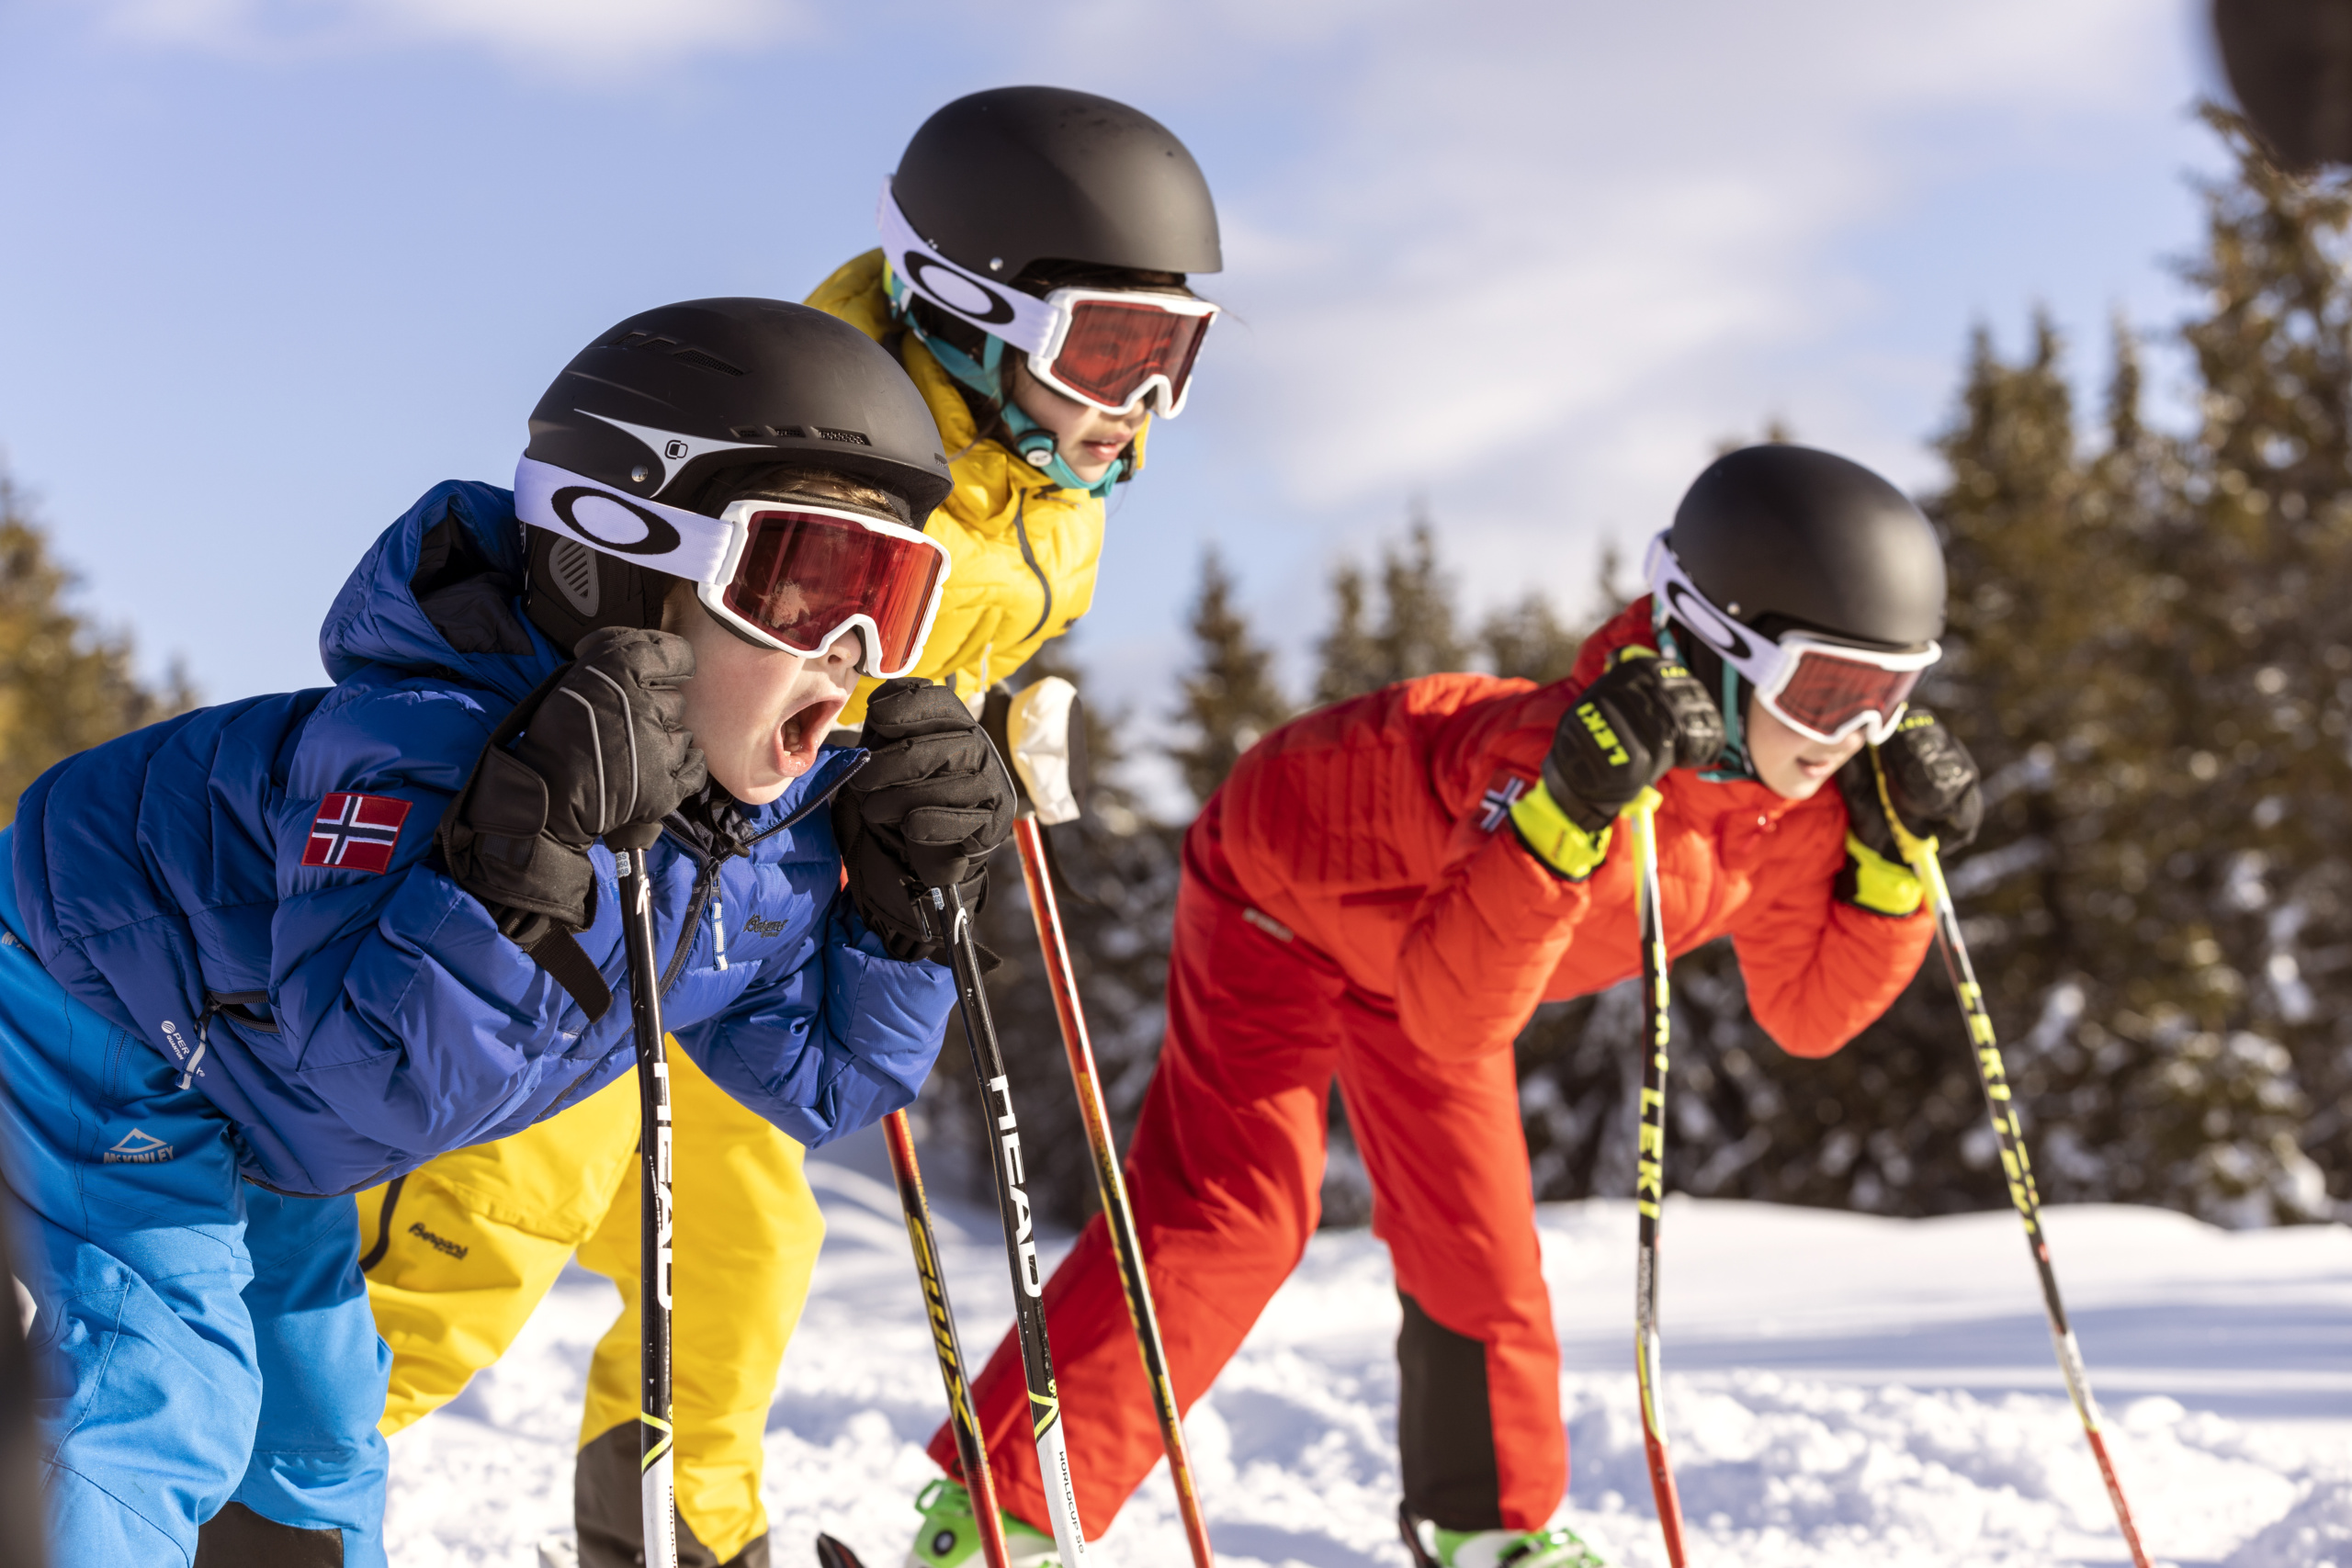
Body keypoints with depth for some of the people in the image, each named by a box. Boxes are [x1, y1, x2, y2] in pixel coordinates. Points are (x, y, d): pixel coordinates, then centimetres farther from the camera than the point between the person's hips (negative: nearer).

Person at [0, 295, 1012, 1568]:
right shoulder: (427, 737, -40)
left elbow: (821, 1081, -3)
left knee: (319, 1423, 20)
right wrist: (524, 857, -59)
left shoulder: (779, 820, -14)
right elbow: (379, 1071, -47)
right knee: (156, 1411, -20)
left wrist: (907, 896, -18)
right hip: (103, 1020, -8)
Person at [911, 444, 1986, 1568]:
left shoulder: (1798, 796, -20)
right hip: (1290, 873, -7)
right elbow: (1454, 1021, -48)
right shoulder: (1587, 740, -42)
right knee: (1227, 1209, -16)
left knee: (1476, 1240, 9)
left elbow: (1808, 1010, -9)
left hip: (1433, 930, 7)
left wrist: (1895, 861, -23)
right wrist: (1568, 812, -60)